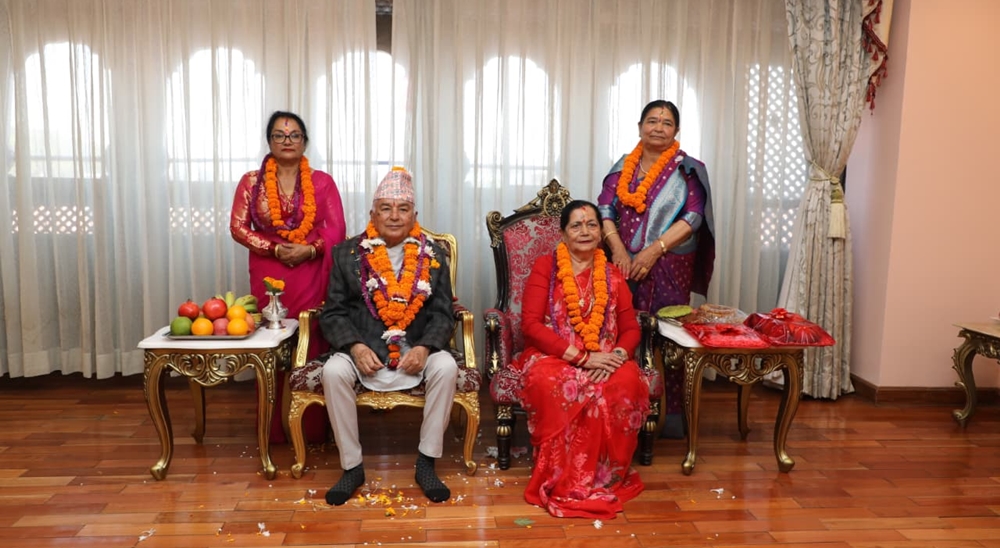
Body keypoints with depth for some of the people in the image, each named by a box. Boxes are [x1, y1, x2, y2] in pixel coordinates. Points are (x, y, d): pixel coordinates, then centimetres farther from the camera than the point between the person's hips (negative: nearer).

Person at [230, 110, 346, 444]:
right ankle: (274, 430, 14)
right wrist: (275, 248, -12)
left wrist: (308, 250, -17)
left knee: (312, 345, -1)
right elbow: (238, 227, 1)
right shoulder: (251, 182, 6)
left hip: (311, 275, -1)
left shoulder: (322, 182, 5)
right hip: (268, 275, 1)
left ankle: (313, 429, 9)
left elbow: (336, 230, 0)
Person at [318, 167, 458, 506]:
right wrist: (356, 346, -18)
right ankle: (352, 466, -12)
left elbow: (443, 313, 2)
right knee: (333, 370, -29)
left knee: (446, 367, -29)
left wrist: (424, 347, -18)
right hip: (363, 351, 0)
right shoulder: (347, 254, 4)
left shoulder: (432, 255, 5)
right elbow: (333, 313, 1)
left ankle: (426, 463, -12)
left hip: (417, 351, 0)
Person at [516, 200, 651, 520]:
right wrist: (582, 357, -17)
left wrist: (618, 356, -16)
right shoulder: (545, 267, 2)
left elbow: (631, 328, 9)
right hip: (552, 357, -2)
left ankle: (608, 477, -15)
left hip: (604, 361, 3)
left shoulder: (612, 275, 14)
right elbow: (531, 324, -9)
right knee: (550, 383, -38)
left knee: (627, 383, -32)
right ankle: (563, 482, -21)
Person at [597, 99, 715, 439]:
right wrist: (618, 250, -13)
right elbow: (605, 209, 2)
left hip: (670, 267, -2)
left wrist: (654, 250, -17)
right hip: (627, 264, 2)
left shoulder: (688, 169, 3)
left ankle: (672, 412, 10)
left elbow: (693, 217, -7)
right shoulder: (623, 167, 11)